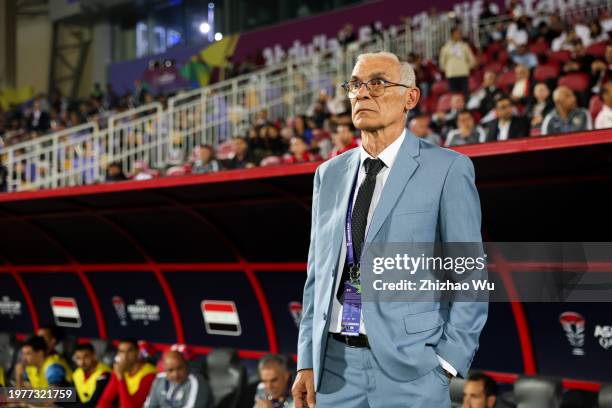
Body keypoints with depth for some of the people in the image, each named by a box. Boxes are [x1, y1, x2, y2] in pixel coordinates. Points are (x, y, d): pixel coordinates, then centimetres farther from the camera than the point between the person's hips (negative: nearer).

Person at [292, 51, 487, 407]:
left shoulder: (448, 168, -3)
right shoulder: (330, 175, 12)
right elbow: (318, 275, 13)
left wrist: (447, 362, -9)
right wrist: (307, 362, 7)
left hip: (410, 368, -4)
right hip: (335, 363, 4)